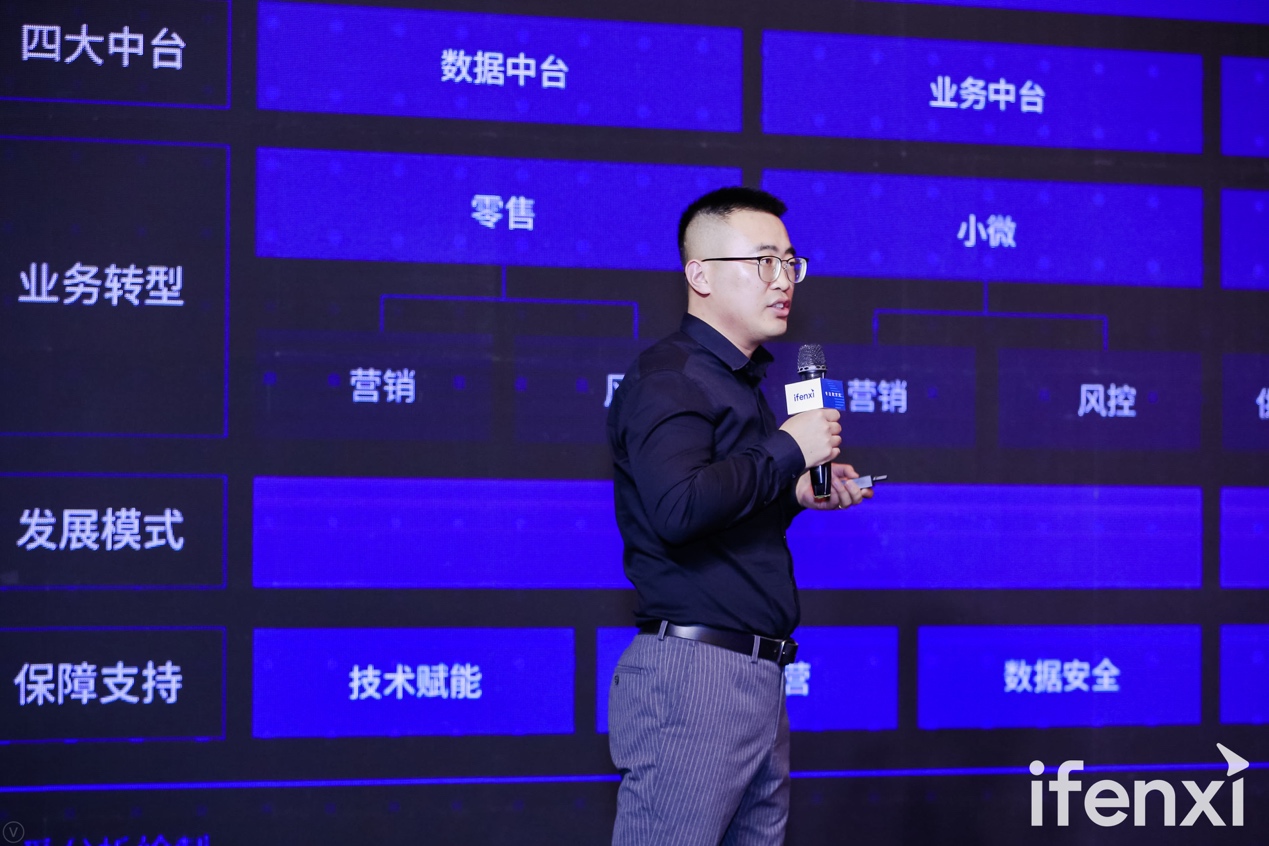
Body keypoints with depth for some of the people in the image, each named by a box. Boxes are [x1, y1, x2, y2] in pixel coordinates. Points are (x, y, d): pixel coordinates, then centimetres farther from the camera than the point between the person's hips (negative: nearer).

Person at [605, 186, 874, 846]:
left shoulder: (738, 381, 21)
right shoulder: (668, 376, -10)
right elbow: (678, 508, -27)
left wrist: (799, 493, 11)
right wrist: (788, 451, -15)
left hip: (758, 677, 10)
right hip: (693, 673, -10)